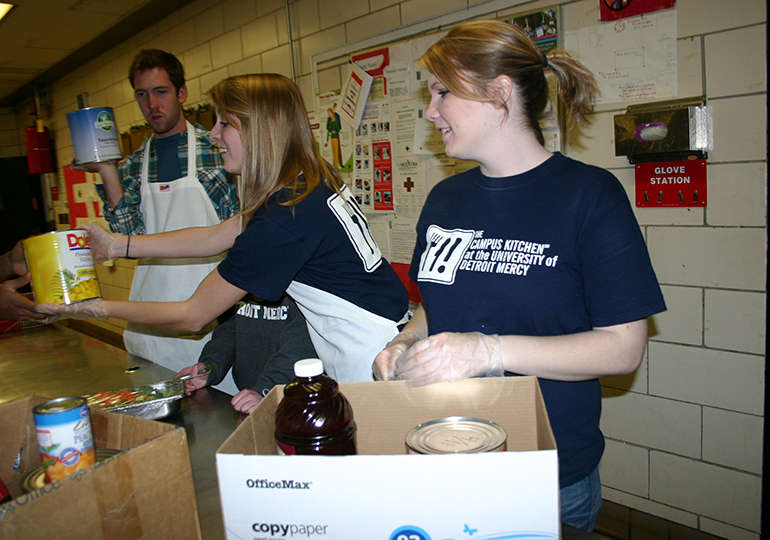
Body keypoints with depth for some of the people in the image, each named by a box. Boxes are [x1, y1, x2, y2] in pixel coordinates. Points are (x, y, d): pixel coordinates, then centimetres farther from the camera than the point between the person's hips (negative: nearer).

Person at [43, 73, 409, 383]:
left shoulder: (283, 219, -24)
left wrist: (104, 308, 2)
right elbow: (215, 236, 12)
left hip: (376, 367, -9)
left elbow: (193, 316, -12)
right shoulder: (314, 182, 4)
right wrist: (118, 245, 14)